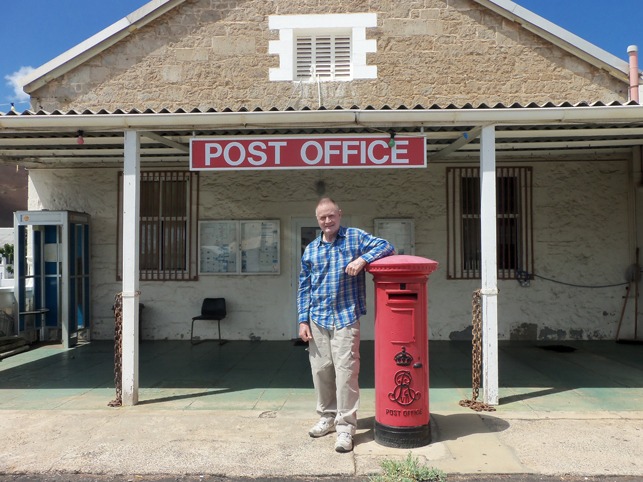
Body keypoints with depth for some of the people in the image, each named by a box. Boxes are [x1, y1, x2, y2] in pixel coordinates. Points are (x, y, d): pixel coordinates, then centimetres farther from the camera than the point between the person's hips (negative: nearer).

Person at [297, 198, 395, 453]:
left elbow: (386, 246, -3)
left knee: (345, 370, -6)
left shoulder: (356, 237, 4)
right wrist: (303, 320, 6)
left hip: (346, 317, -3)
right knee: (320, 370, 9)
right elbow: (304, 288, 14)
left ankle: (345, 425, 6)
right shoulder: (310, 250, 12)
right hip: (317, 319, 4)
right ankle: (327, 416, 28)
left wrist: (363, 259, -21)